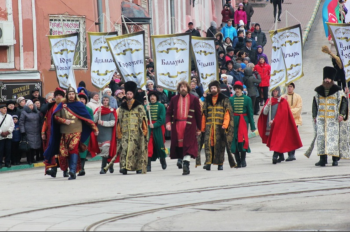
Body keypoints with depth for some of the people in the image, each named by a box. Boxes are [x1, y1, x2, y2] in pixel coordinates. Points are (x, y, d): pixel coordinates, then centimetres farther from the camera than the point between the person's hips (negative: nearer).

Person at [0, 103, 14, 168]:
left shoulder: (9, 117, 9)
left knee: (8, 150, 3)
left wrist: (8, 132, -7)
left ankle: (8, 162, 11)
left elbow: (12, 126, 6)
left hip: (9, 136, 3)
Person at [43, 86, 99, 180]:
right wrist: (64, 121, -13)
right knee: (64, 152, 4)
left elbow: (87, 118, 7)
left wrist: (94, 128, 4)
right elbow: (56, 117, 4)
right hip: (64, 132, 2)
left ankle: (73, 172, -26)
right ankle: (65, 170, 27)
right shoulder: (62, 105, 8)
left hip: (76, 132, -2)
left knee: (73, 149, -20)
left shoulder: (79, 105, 6)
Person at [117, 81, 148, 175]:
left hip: (136, 132, -2)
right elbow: (119, 120, 15)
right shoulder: (122, 107, 13)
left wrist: (144, 131, -2)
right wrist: (119, 133, 9)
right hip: (125, 132, 2)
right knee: (124, 149, -11)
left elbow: (143, 119, 5)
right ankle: (124, 167, -16)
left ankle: (140, 168, 8)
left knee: (138, 149, 0)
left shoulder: (139, 106, 6)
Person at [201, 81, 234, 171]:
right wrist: (203, 127, 12)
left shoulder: (224, 99, 6)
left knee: (220, 144, -3)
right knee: (208, 143, -11)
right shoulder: (207, 100, 17)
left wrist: (225, 124, -12)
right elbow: (204, 114, 18)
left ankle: (220, 163, 4)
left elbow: (227, 113, 1)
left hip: (220, 125, -2)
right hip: (209, 125, 2)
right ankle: (208, 162, -15)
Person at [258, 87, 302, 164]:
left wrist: (274, 121, -15)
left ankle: (275, 156, -24)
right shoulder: (269, 100, 11)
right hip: (271, 125, 4)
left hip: (280, 125, -4)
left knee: (277, 140, -14)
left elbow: (282, 114, -8)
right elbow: (264, 112, 3)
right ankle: (281, 157, 19)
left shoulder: (283, 101, 0)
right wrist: (268, 105, -15)